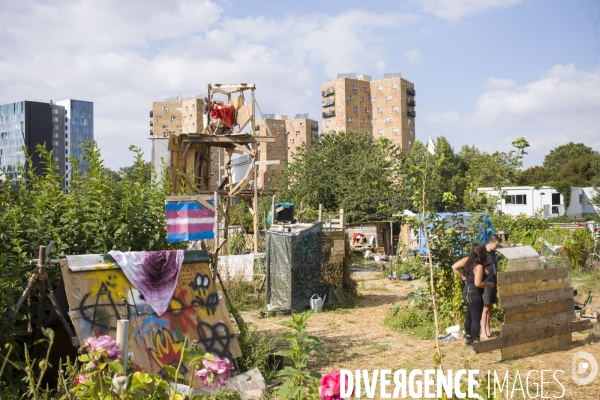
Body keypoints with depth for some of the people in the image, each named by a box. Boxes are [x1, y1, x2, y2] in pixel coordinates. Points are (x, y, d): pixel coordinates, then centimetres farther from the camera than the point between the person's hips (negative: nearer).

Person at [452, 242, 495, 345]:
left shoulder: (467, 260, 0)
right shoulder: (479, 266, -23)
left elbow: (454, 267, 5)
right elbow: (478, 283, -25)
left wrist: (463, 277, 9)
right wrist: (489, 284, -9)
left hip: (467, 291, 9)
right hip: (474, 293, -9)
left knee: (469, 316, 20)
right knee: (476, 319, 0)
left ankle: (468, 338, 33)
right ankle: (476, 342, 7)